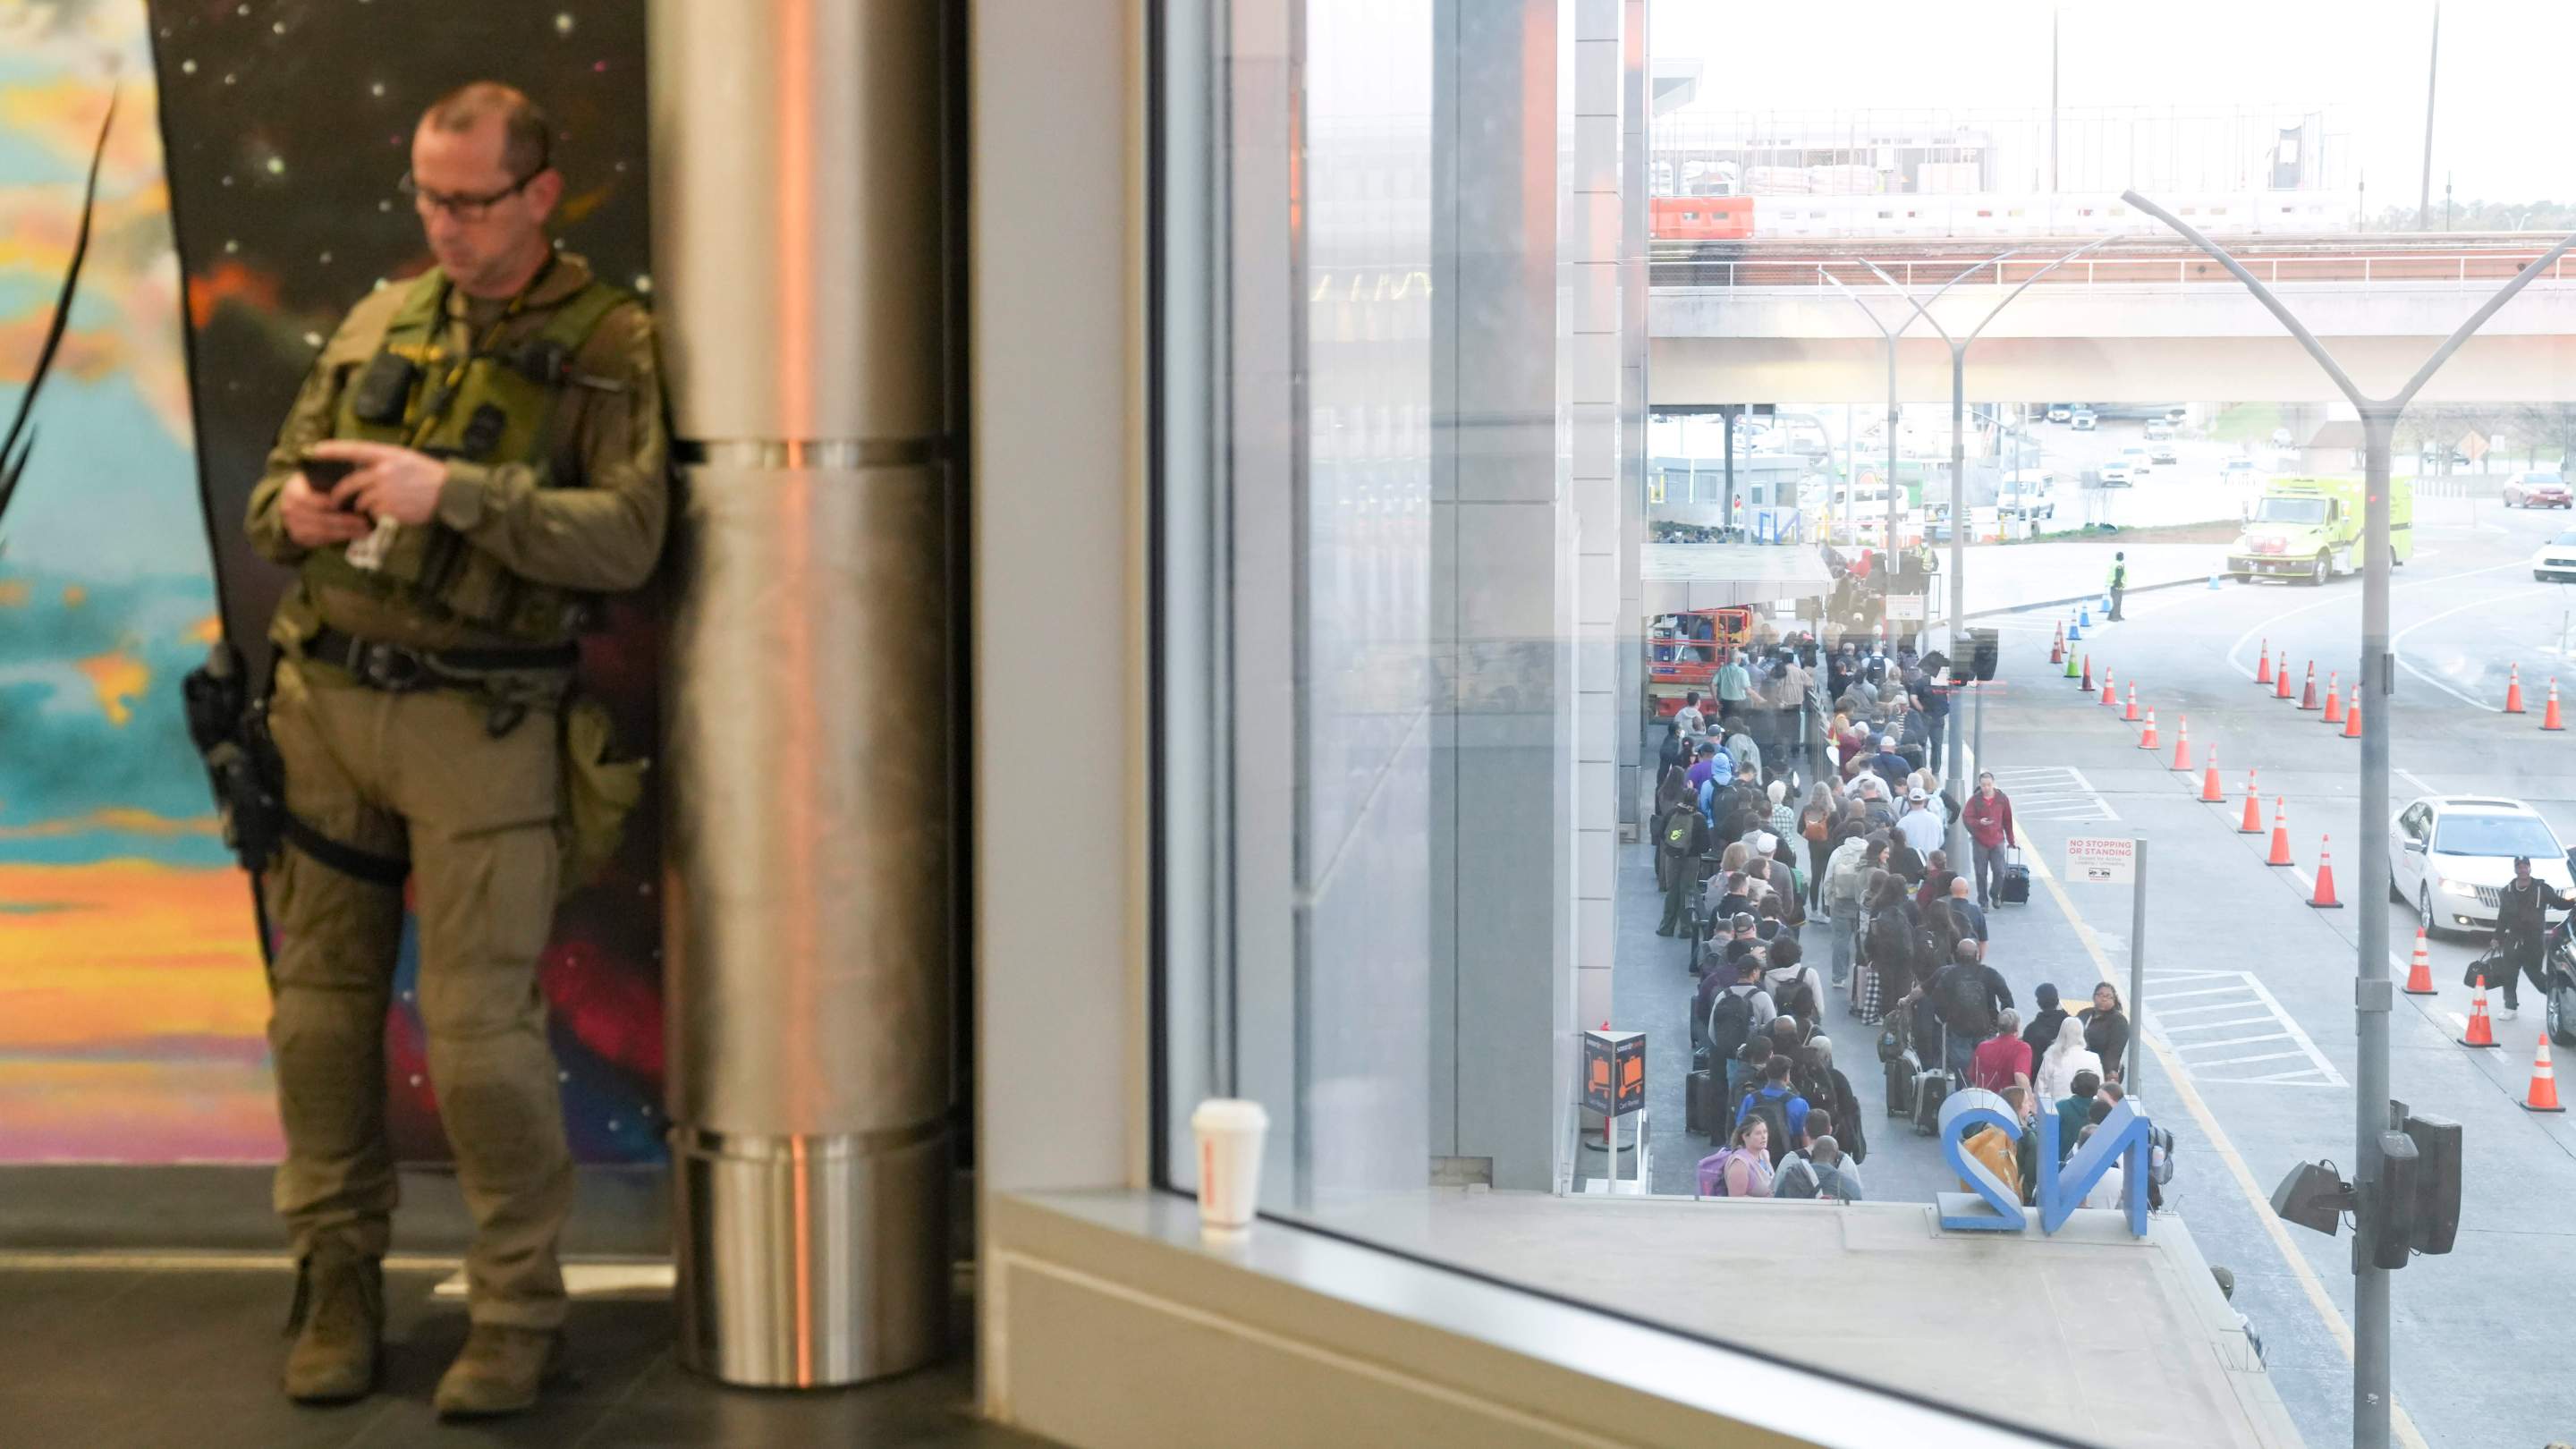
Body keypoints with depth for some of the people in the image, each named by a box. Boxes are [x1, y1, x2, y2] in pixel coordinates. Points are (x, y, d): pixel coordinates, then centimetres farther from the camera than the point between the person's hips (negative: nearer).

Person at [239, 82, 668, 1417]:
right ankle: (336, 1280, 22)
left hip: (479, 722, -5)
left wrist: (455, 492, -22)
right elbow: (273, 488, 18)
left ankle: (517, 1309, 9)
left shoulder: (609, 344, -1)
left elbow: (626, 538, -13)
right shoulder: (376, 324, 13)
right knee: (321, 1002, 8)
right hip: (324, 701, 5)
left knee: (481, 1025, -5)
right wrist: (294, 510, -6)